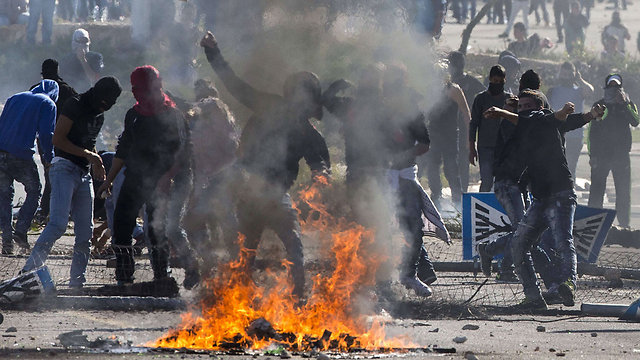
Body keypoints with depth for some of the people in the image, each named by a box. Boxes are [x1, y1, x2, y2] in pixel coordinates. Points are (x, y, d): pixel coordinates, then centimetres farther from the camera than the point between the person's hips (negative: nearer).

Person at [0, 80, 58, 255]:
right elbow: (46, 133, -4)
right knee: (33, 191, 11)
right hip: (21, 155, -5)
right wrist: (48, 158, 6)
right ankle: (20, 230, -2)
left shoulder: (14, 98, 22)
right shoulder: (47, 104, 5)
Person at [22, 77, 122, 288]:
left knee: (85, 230, 3)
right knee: (58, 223, -22)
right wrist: (88, 154, -13)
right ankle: (29, 270, -22)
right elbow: (58, 140, -13)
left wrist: (95, 163, 15)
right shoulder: (75, 106, -7)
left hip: (84, 174, 8)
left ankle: (77, 281, 9)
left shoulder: (99, 114, 18)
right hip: (65, 169, -8)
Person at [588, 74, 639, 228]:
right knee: (596, 191, -4)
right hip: (601, 155, -1)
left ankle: (624, 224, 9)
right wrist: (592, 154, 0)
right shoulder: (599, 105, 8)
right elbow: (592, 131, 7)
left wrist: (624, 104, -18)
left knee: (624, 193, 2)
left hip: (621, 156, 1)